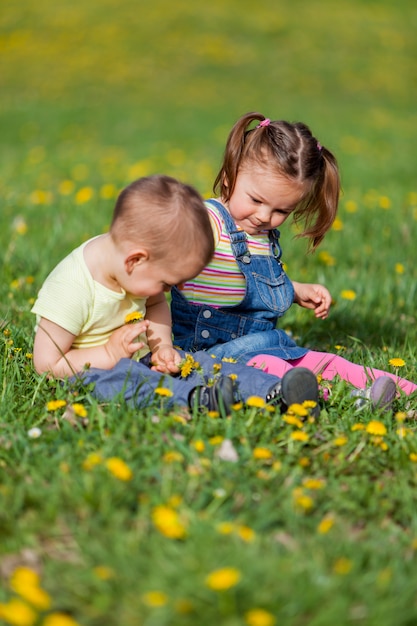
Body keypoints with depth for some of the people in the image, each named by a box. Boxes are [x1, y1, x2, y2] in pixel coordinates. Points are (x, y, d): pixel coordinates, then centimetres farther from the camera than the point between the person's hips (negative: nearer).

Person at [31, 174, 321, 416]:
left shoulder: (131, 270, -8)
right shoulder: (71, 290, -28)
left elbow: (156, 304, 14)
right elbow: (47, 364, -22)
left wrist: (162, 345, -3)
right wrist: (109, 355, -21)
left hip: (136, 359, 7)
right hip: (89, 369, -6)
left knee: (201, 363, -14)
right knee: (110, 381, -39)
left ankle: (275, 391, -30)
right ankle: (195, 398, -57)